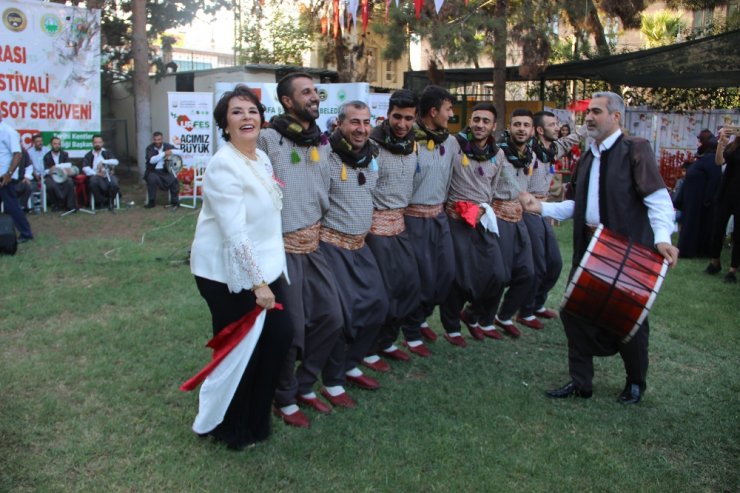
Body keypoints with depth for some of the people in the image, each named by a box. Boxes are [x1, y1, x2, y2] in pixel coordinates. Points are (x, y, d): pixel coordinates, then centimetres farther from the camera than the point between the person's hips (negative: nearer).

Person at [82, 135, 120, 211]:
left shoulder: (107, 153, 16)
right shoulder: (88, 155, 14)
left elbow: (116, 162, -1)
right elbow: (85, 168, 1)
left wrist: (103, 162, -15)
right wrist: (96, 173, -14)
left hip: (108, 175, 0)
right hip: (95, 176, 0)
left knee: (114, 184, -32)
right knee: (93, 181, -36)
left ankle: (110, 201, -2)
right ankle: (101, 201, -14)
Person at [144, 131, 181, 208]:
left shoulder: (167, 146, 4)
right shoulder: (149, 148, -4)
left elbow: (180, 153, -2)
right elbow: (151, 160, -21)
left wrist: (171, 151, -20)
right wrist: (164, 153, -26)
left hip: (165, 171, 2)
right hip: (153, 171, -1)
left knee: (173, 179, -24)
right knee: (152, 179, -32)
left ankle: (174, 202, -6)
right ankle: (152, 201, -15)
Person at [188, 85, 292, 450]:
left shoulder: (262, 158, 8)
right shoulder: (223, 165, -19)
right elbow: (234, 232, -24)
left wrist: (267, 275, 19)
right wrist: (258, 283, -22)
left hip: (262, 267, 8)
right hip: (228, 274, -8)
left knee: (280, 335, 8)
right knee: (239, 350, 3)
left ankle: (255, 418, 31)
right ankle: (230, 429, 27)